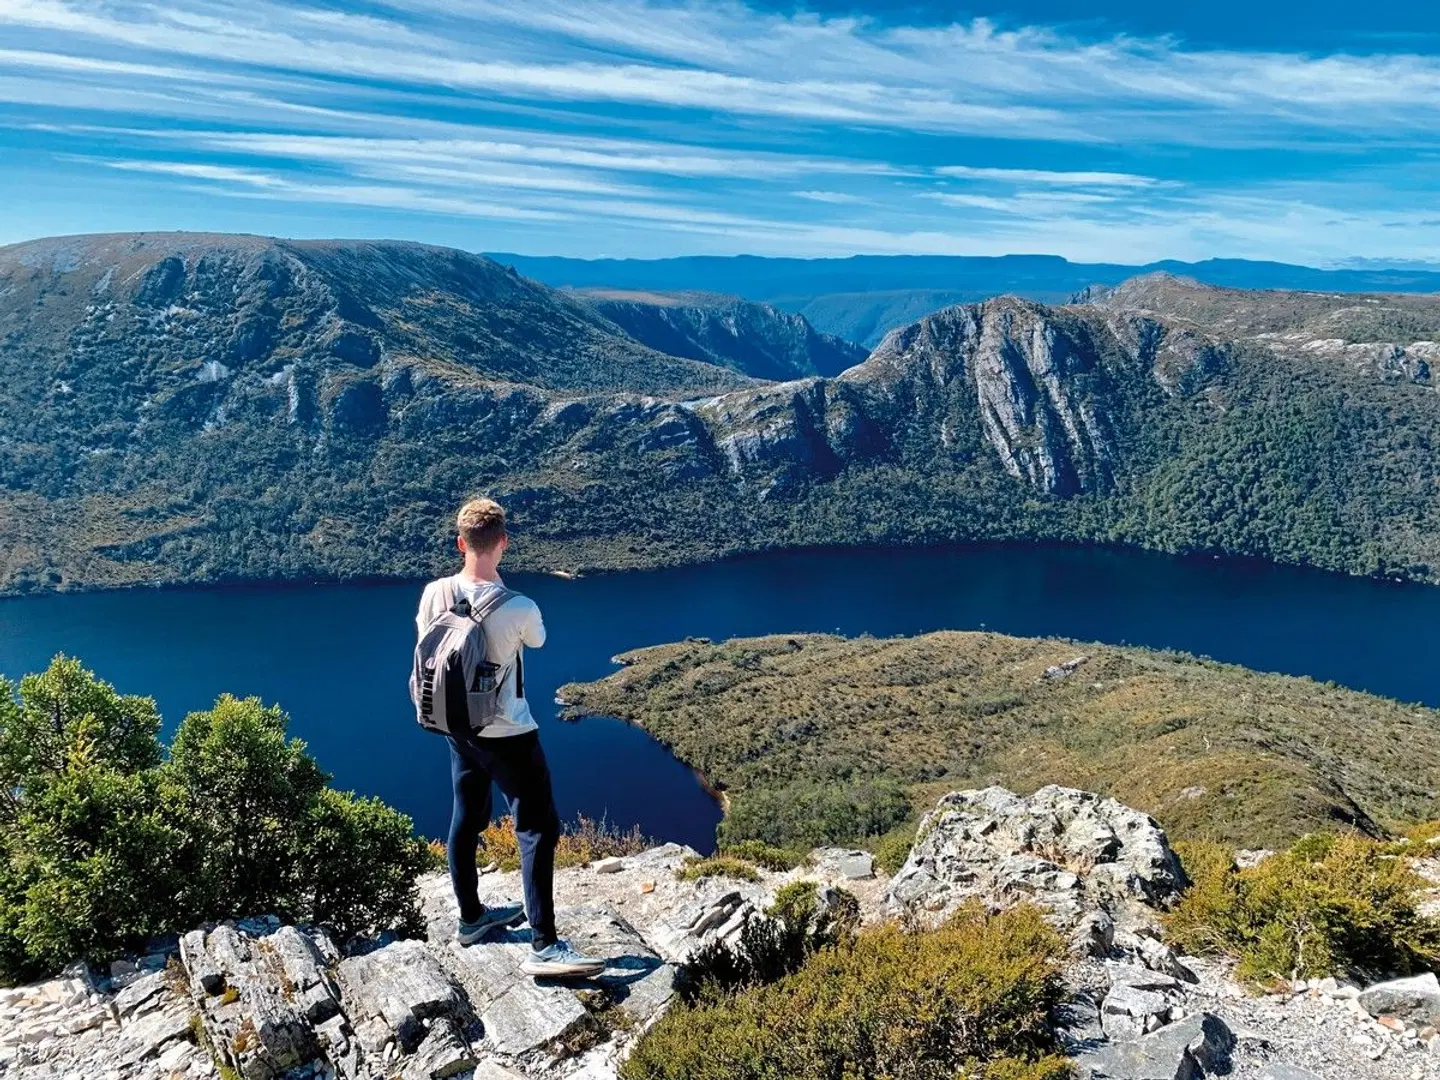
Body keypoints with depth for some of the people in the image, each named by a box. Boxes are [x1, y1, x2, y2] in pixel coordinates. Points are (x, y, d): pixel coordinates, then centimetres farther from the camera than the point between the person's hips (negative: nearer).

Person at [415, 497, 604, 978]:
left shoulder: (434, 593, -10)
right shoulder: (519, 608, -25)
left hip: (458, 727, 7)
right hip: (508, 735, -6)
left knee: (467, 819, 20)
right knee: (539, 829, 0)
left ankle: (471, 917, 37)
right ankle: (544, 946, -1)